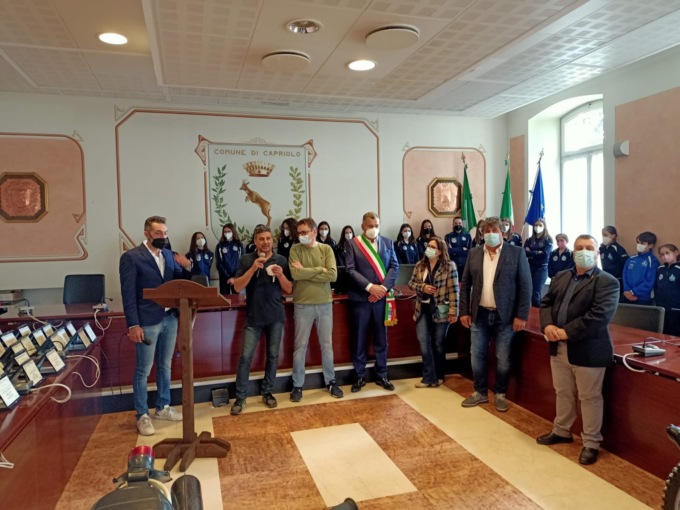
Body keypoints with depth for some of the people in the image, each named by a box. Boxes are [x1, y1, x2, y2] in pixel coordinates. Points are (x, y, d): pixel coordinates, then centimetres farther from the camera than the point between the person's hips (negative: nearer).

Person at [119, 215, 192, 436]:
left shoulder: (169, 255, 9)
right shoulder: (131, 257, -9)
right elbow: (128, 293, -12)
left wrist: (186, 267, -9)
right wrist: (133, 325, -17)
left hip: (170, 317, 6)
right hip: (147, 321, -6)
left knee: (165, 366, 16)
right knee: (143, 371, 4)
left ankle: (163, 407, 31)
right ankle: (142, 416, 16)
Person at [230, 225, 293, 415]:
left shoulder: (281, 261, 3)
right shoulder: (246, 260, 0)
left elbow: (289, 290, 3)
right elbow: (237, 287, -7)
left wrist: (280, 275, -16)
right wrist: (253, 268, -18)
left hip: (275, 316, 2)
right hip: (253, 316, -1)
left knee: (273, 355, 7)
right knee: (246, 356, -3)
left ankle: (267, 392, 22)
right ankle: (240, 397, 7)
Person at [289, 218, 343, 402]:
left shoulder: (326, 249, 0)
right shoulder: (295, 249, -2)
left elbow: (332, 275, -13)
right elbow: (295, 274, -18)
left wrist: (306, 272, -14)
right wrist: (319, 269, -12)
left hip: (325, 304, 1)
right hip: (303, 304, -1)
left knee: (327, 345, 12)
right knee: (300, 346, 7)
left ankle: (330, 381, 27)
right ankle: (297, 385, 19)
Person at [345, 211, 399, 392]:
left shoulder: (388, 242, 8)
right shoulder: (353, 244, 0)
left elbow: (394, 266, 3)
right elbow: (351, 270, -8)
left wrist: (383, 287, -11)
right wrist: (369, 287, -17)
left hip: (382, 296, 2)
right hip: (360, 297, -2)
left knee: (381, 338, 10)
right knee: (359, 338, 6)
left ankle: (381, 375, 22)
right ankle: (360, 376, 18)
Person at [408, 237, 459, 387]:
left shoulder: (449, 266, -9)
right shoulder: (420, 265, 5)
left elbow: (453, 290, -12)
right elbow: (411, 283, 10)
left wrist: (453, 312, -16)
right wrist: (422, 287, -11)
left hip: (440, 310, -4)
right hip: (423, 309, 4)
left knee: (438, 343, 9)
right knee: (424, 342, -3)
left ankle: (439, 376, 27)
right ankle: (429, 377, 6)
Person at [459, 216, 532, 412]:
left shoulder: (516, 253, -5)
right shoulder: (474, 253, 5)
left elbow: (525, 286, -6)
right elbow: (465, 284, 7)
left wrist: (522, 315, -10)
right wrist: (464, 311, 2)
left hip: (505, 315, -3)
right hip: (479, 314, 3)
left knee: (503, 359, 7)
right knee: (476, 356, 9)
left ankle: (500, 394, 27)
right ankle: (480, 392, 27)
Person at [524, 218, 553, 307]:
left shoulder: (548, 240, 3)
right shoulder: (529, 240, 13)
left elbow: (545, 253, -11)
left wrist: (531, 253, -5)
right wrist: (538, 253, -10)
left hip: (542, 268, -4)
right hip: (530, 267, 4)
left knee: (536, 293, -9)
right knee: (529, 291, 2)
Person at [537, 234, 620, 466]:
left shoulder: (607, 282, -11)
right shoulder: (560, 277, 11)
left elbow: (600, 315, -22)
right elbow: (546, 302, 9)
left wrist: (567, 332, -22)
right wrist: (547, 325, -11)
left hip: (588, 351, -6)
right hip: (559, 347, 6)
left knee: (589, 398, 7)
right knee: (562, 393, 20)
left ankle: (591, 443, 23)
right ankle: (561, 431, 37)